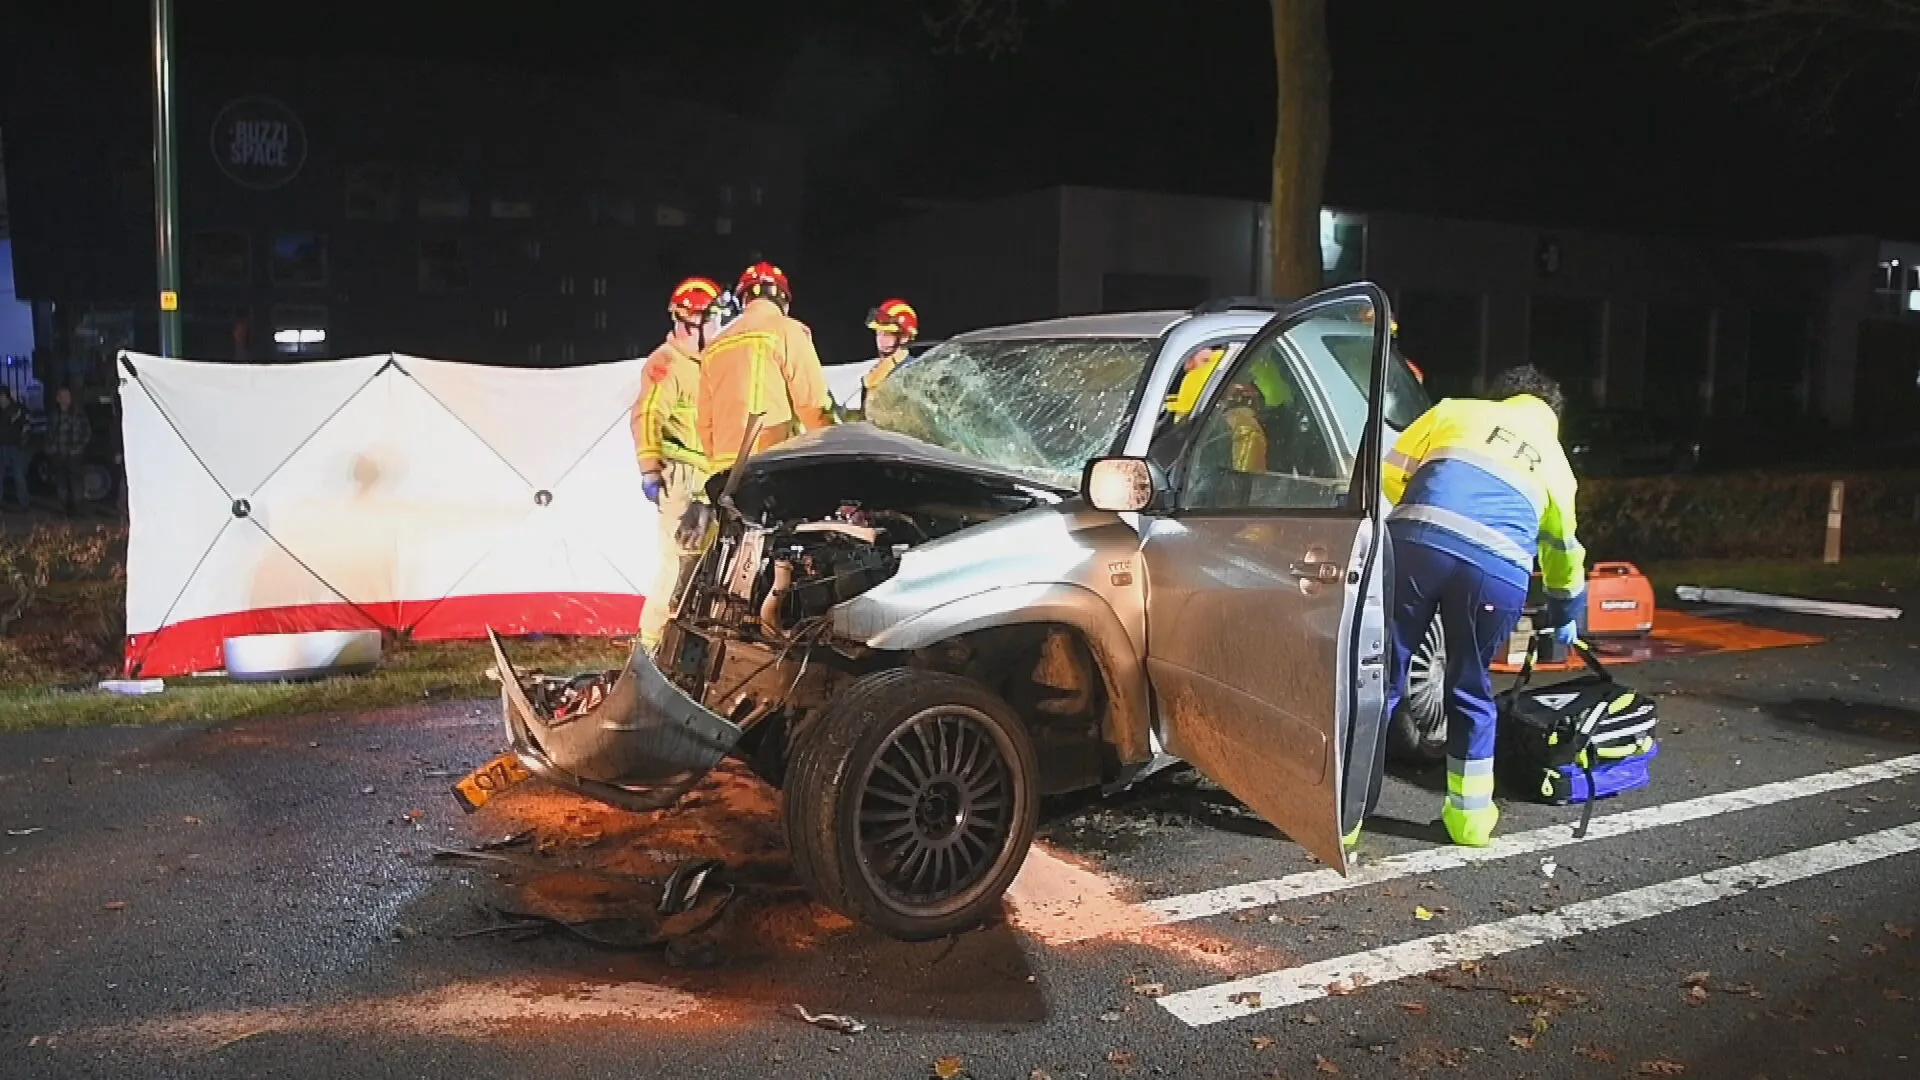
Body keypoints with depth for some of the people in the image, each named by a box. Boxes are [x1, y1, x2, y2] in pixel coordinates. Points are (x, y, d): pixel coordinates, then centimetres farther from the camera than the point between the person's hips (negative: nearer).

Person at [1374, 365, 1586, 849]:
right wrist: (1565, 615, 58)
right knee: (1471, 692, 21)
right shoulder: (1554, 458, 32)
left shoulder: (1455, 411, 27)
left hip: (1418, 539, -1)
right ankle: (1470, 816, 30)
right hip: (1500, 569, 1)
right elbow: (1563, 549, 42)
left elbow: (1392, 476, 21)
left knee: (1380, 679, 8)